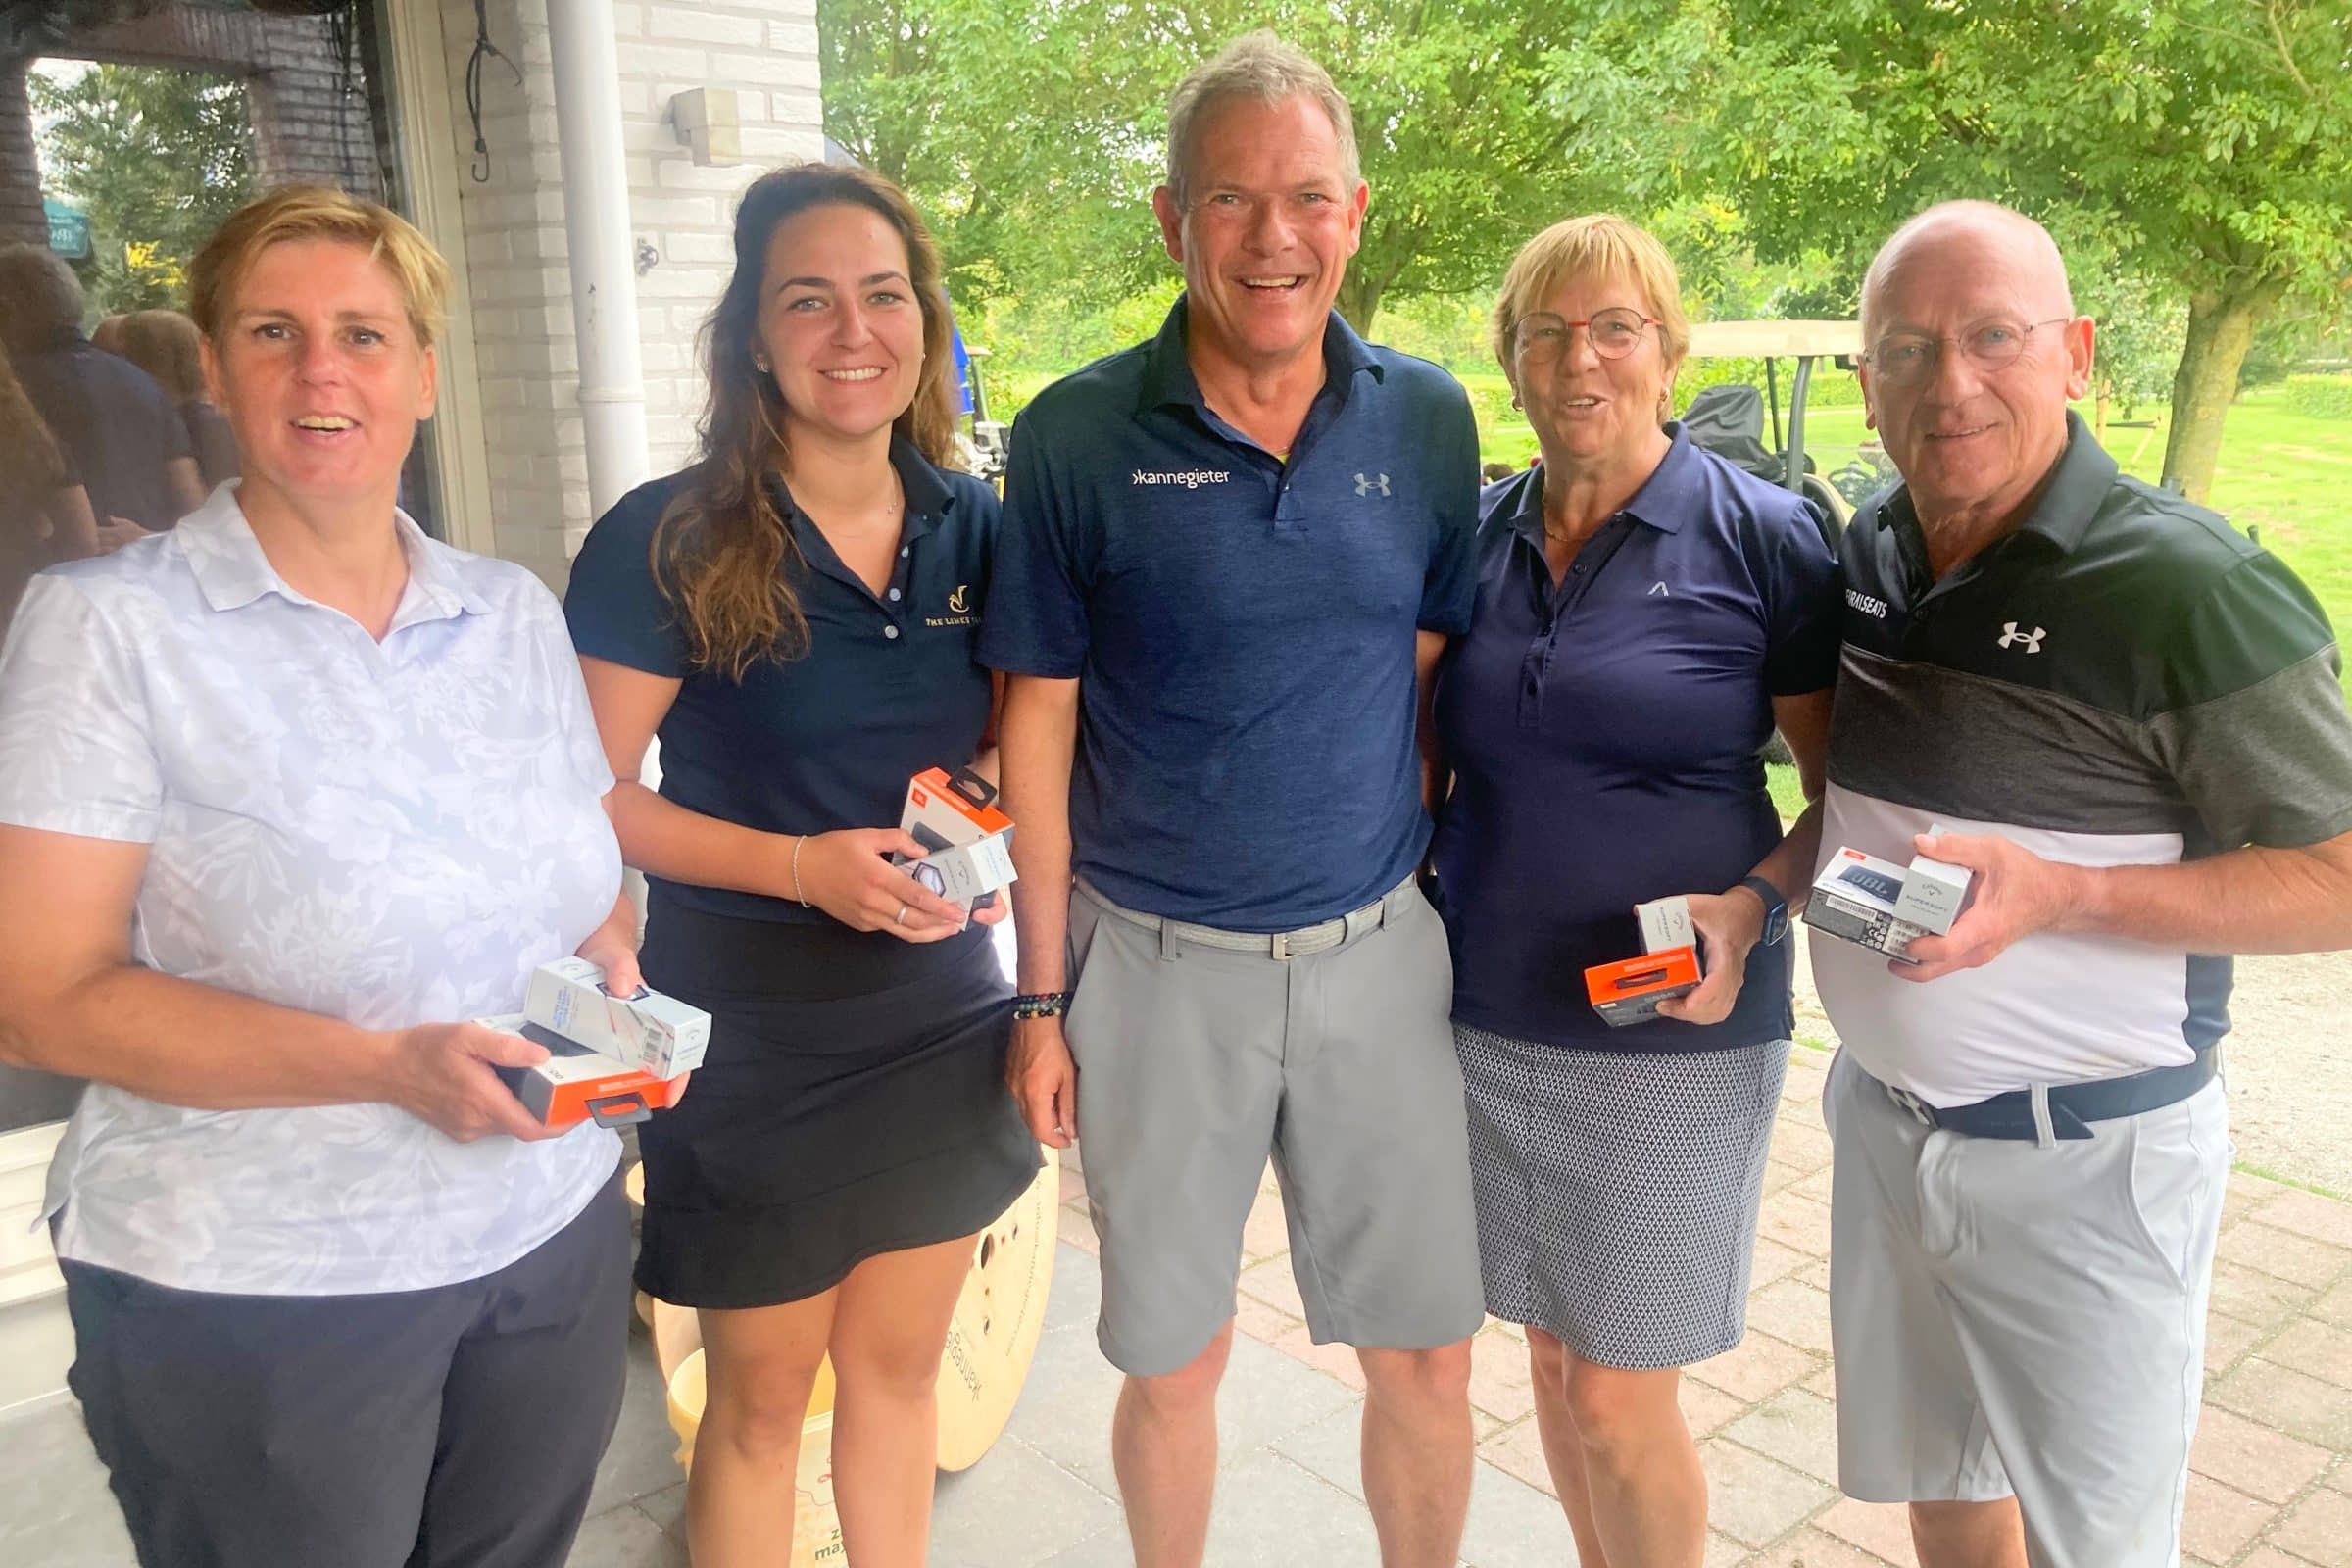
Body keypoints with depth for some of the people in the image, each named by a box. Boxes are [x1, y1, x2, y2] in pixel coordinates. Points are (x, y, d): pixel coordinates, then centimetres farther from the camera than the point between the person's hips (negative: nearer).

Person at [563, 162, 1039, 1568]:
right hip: (752, 1022, -4)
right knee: (762, 1396, 12)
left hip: (942, 1012, 4)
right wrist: (805, 867, -21)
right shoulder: (667, 544, -12)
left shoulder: (975, 528, 1)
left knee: (900, 1361, 19)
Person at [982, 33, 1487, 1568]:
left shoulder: (1429, 423, 0)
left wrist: (1444, 896, 4)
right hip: (1157, 965, -1)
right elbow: (1040, 719, -3)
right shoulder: (1078, 437, -7)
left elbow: (1435, 679, 8)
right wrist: (1044, 997, -2)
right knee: (1173, 1363, 14)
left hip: (1380, 951, 2)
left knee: (1430, 1356, 12)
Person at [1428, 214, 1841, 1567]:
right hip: (1494, 1015, 4)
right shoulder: (1476, 535, 5)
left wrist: (1754, 901, -21)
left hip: (1675, 1032, -4)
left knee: (1619, 1394, 3)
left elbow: (1848, 790, -4)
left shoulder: (1764, 536, -7)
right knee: (1555, 1349, 18)